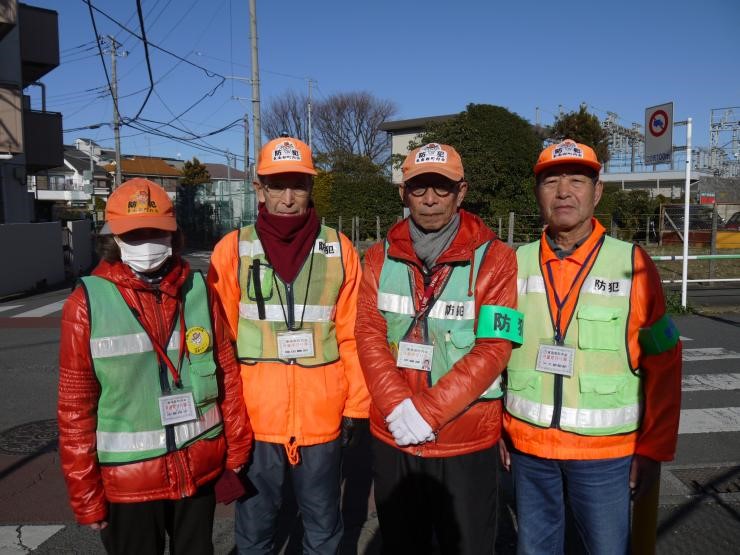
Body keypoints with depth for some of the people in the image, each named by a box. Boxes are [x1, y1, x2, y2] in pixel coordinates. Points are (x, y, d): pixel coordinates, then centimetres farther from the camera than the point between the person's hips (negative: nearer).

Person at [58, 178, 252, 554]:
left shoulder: (198, 291, -3)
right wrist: (85, 495, -4)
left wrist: (237, 451, 5)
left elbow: (227, 376, 2)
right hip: (127, 479, -2)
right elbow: (75, 408, -7)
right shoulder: (88, 303, -10)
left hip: (200, 469, 3)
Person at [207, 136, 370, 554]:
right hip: (254, 418, 0)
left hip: (323, 417, 1)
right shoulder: (233, 249, -3)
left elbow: (352, 335, 0)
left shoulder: (338, 249, -2)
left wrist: (355, 405, 2)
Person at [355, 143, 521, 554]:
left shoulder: (494, 258, -8)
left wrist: (427, 412, -20)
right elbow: (369, 335, -3)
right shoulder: (381, 258, 2)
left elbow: (493, 349, -14)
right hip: (392, 436, 3)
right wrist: (396, 408, -17)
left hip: (467, 441, -3)